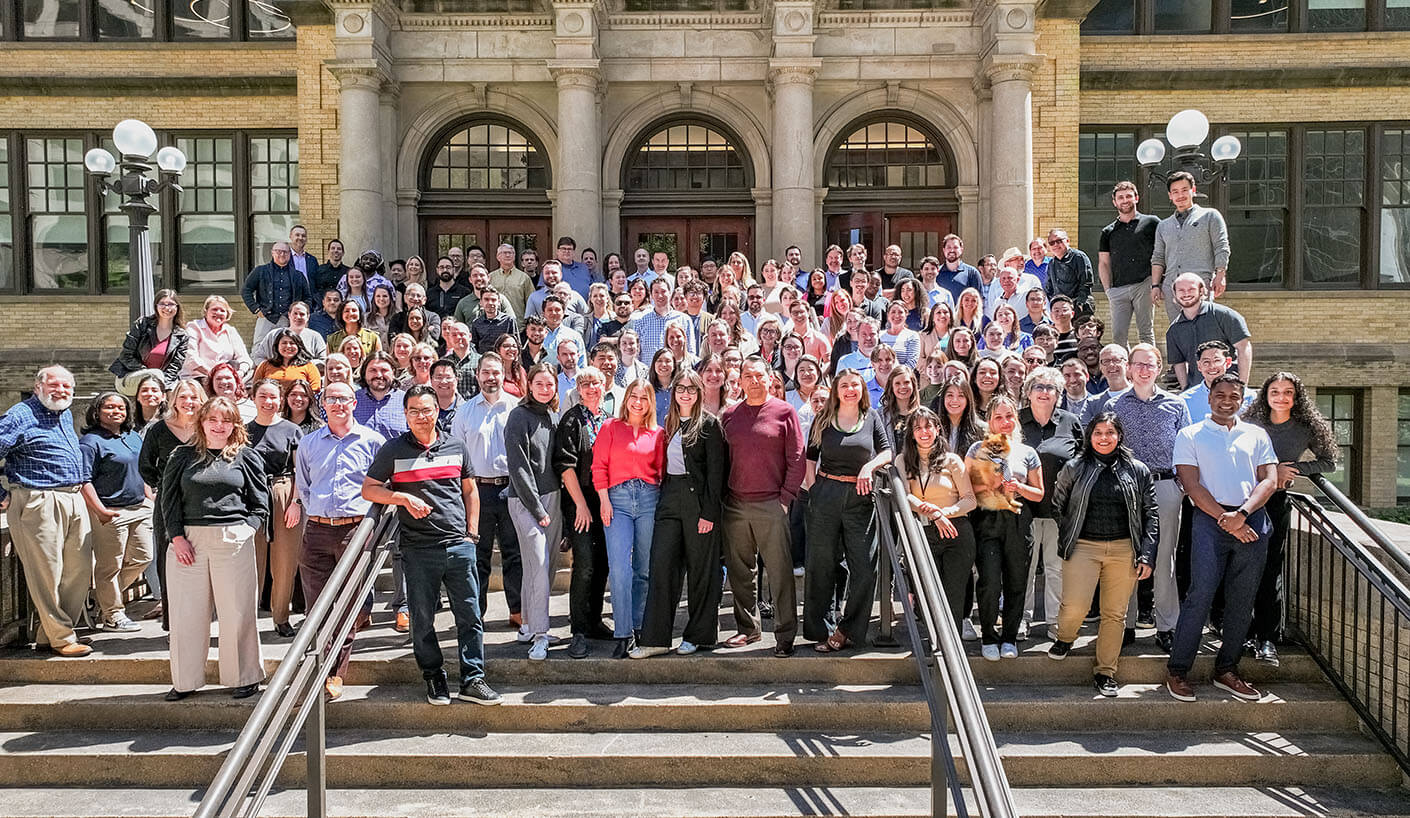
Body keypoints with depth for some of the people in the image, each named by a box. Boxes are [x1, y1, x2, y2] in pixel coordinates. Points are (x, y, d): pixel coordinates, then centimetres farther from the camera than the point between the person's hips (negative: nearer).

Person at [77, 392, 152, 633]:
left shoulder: (134, 436, 14)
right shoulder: (90, 441, -10)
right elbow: (84, 480, -16)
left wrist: (149, 499, 17)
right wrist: (99, 510, -22)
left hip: (140, 508, 8)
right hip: (111, 513, -8)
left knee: (142, 557, 12)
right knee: (110, 565, 0)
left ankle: (104, 595, 30)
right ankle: (112, 615, 12)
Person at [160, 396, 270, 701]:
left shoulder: (246, 457, 8)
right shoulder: (182, 456, 10)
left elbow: (260, 504, 7)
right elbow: (169, 500, 6)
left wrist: (245, 531, -7)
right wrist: (177, 537, -4)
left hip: (233, 541, -1)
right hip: (187, 542, 2)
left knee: (237, 611, 2)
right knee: (187, 611, 6)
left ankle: (244, 677, 15)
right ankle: (186, 680, 18)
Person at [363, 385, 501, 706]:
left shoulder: (455, 447, 9)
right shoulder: (393, 450, 2)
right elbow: (368, 489, 4)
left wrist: (471, 532, 10)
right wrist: (405, 499, -11)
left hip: (459, 546, 2)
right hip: (418, 550, -2)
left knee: (470, 616, 3)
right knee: (423, 619, 6)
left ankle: (472, 680, 12)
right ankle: (434, 678, 21)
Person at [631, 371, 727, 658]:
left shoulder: (710, 424, -3)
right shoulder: (669, 423, 15)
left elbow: (716, 470, -8)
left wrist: (709, 512, -13)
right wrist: (663, 499, 10)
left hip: (699, 500, -5)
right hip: (669, 499, 5)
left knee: (700, 567, 2)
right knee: (661, 565, -2)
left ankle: (698, 635, 15)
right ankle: (656, 639, 0)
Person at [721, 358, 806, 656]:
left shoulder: (784, 412, 1)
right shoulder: (729, 415, 12)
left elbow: (796, 458, -1)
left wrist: (786, 497, -7)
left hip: (771, 505, -4)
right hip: (735, 505, 4)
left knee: (779, 572, -4)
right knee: (739, 571, 9)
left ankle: (785, 635, 3)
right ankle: (748, 628, 22)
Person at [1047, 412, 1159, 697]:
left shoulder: (1138, 471, 8)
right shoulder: (1075, 468, 6)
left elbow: (1151, 514, 8)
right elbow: (1058, 505, 14)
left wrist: (1146, 555, 0)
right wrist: (1066, 542, 6)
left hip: (1124, 549, 1)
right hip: (1083, 547, -1)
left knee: (1115, 614, 4)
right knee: (1075, 607, -14)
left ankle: (1105, 672, 16)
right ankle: (1064, 638, 19)